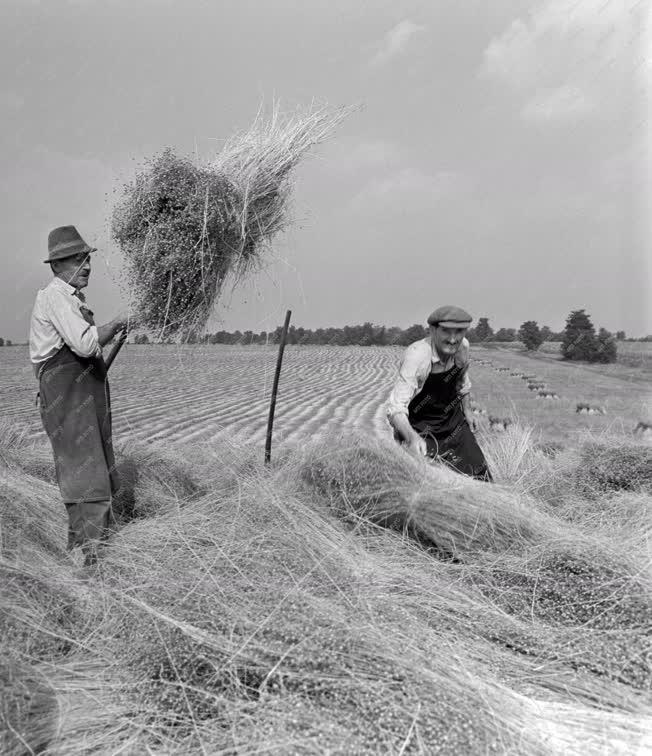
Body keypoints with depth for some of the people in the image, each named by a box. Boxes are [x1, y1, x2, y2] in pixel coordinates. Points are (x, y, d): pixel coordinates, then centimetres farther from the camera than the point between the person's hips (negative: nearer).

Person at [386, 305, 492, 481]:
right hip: (418, 428, -6)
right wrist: (412, 438, -56)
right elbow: (396, 408, -39)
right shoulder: (417, 355, -32)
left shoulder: (462, 346, -13)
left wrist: (466, 410, 18)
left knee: (480, 476, 11)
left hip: (453, 421, 6)